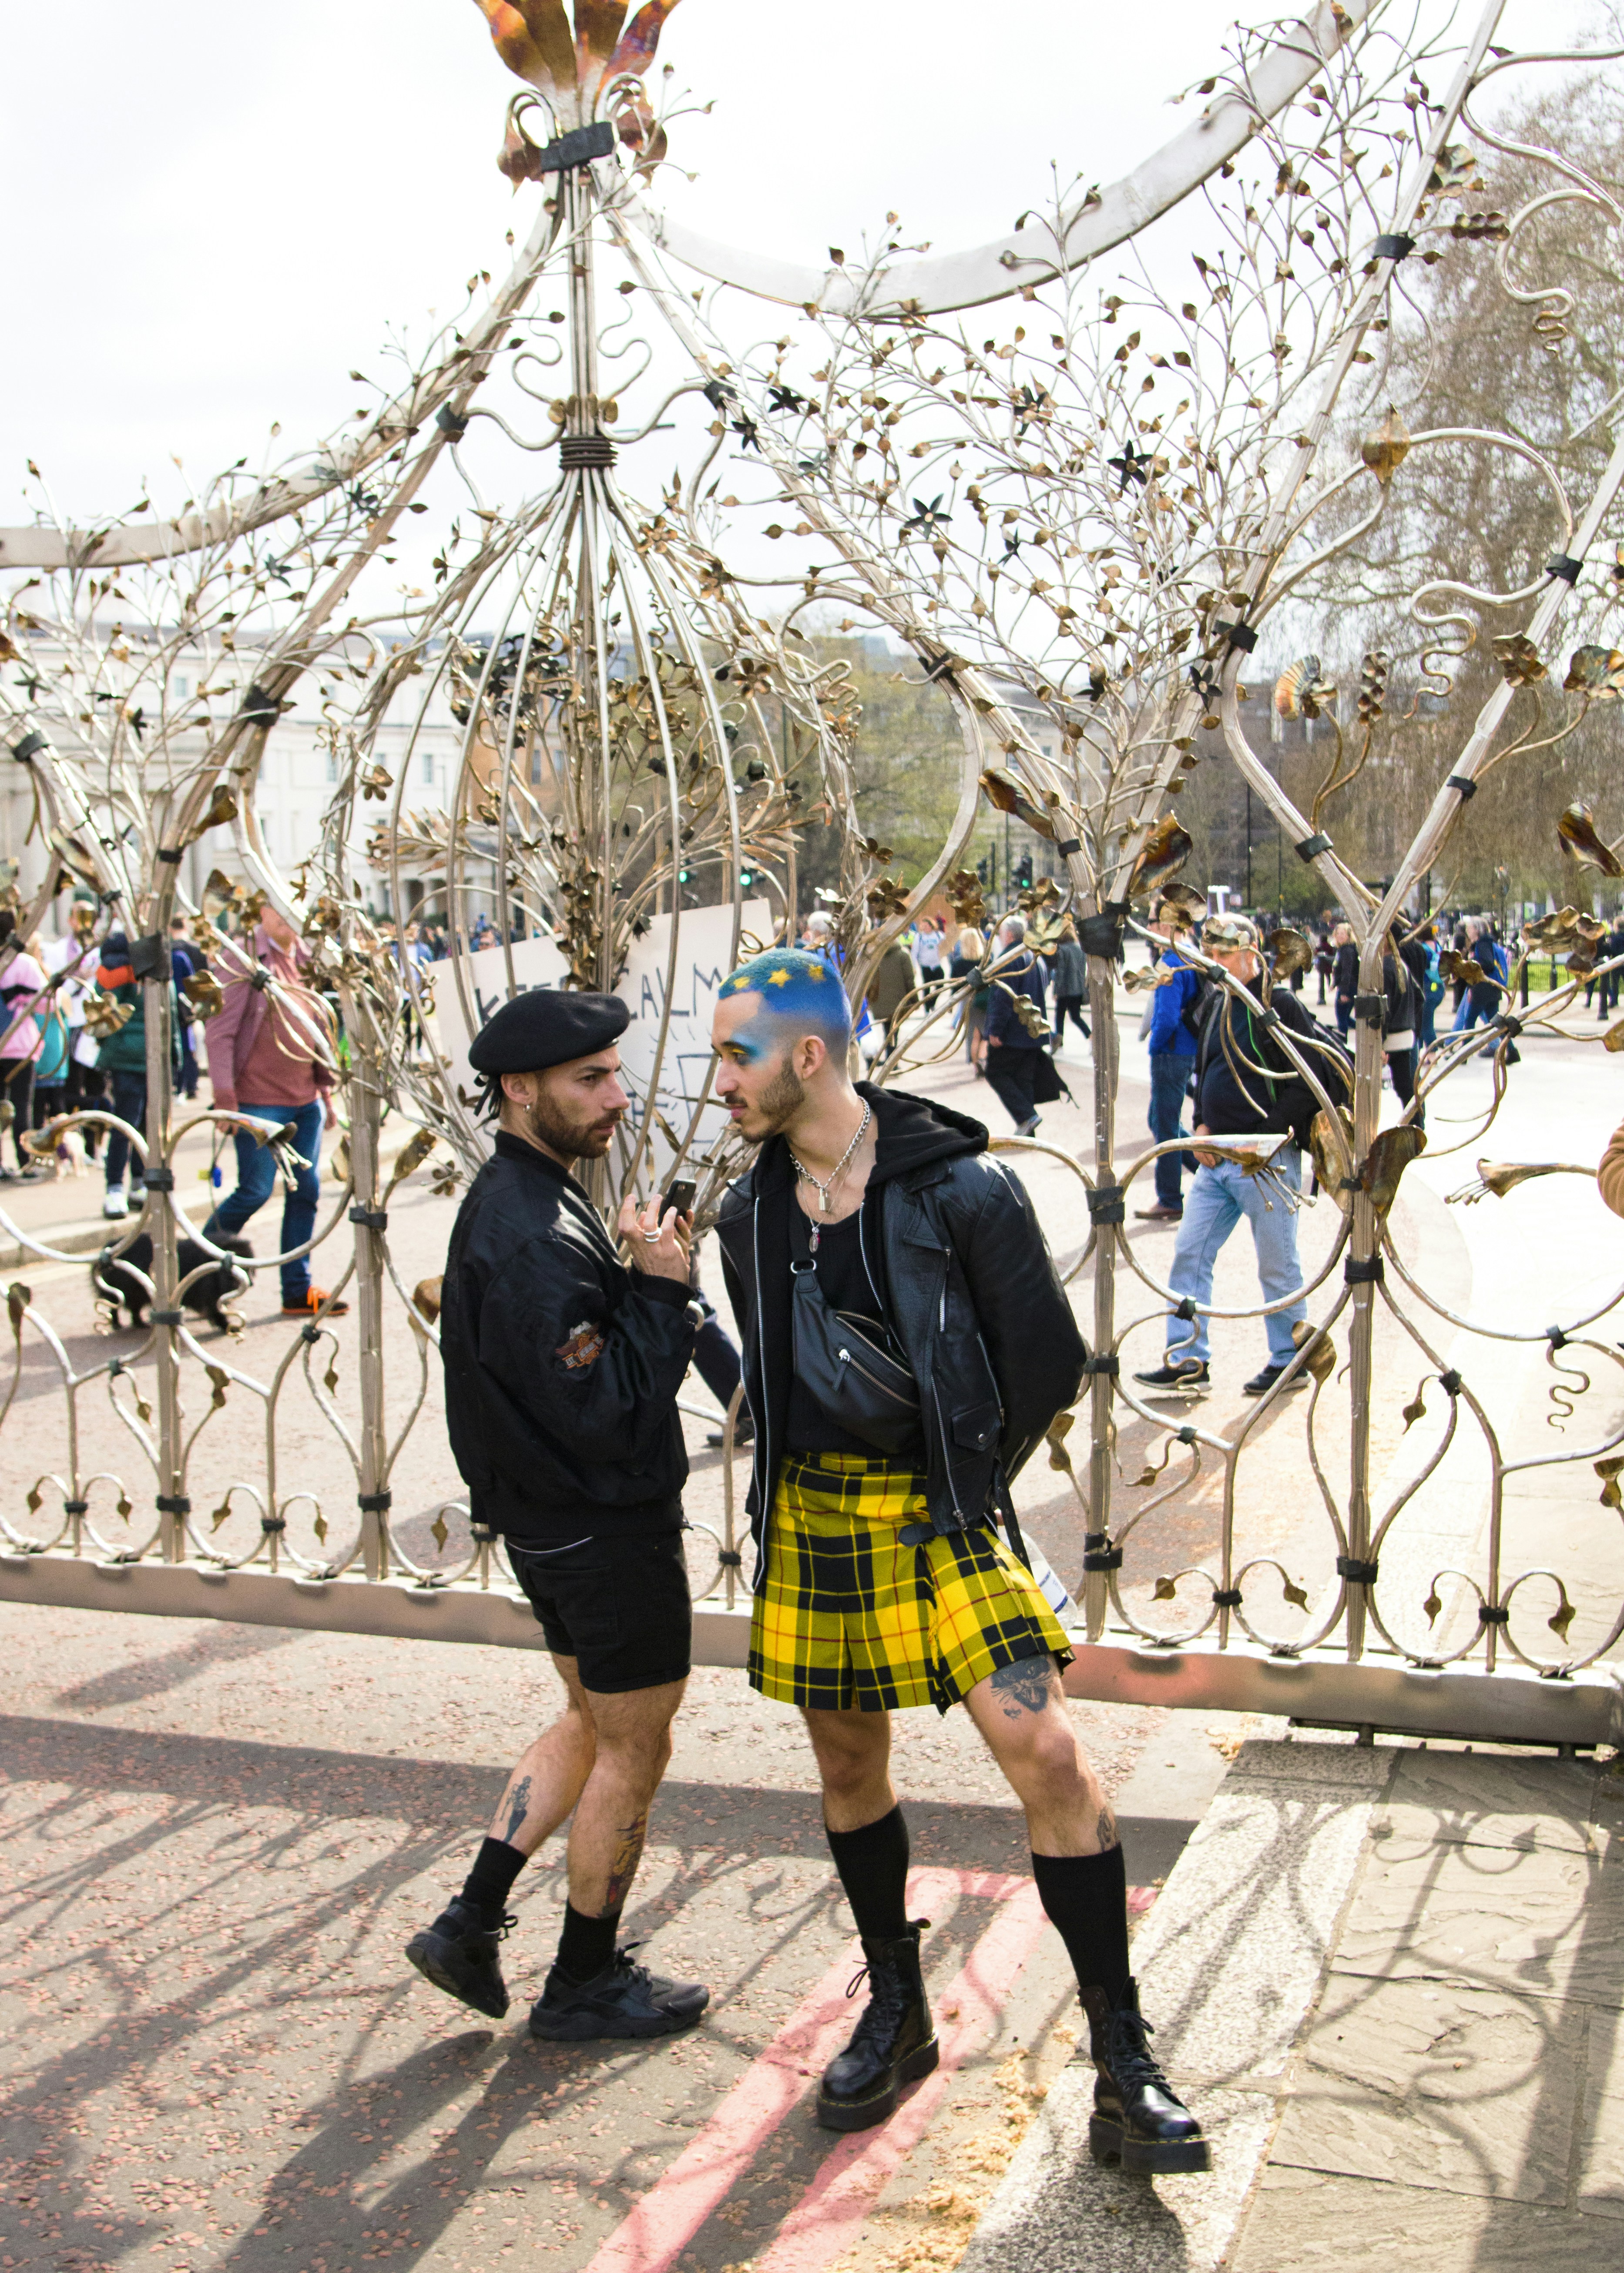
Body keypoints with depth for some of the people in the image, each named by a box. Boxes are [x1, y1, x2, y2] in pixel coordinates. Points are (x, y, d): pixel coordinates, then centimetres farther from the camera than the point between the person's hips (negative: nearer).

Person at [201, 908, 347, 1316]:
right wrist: (224, 1096, -14)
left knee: (306, 1191, 5)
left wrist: (327, 1090, 17)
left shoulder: (305, 961, 13)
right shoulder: (241, 957, -6)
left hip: (306, 1102, 6)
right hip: (259, 1102, -6)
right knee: (255, 1191, -6)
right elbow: (220, 1032, -9)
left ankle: (298, 1289, 13)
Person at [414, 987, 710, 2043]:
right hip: (611, 1529, -10)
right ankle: (585, 1985, 22)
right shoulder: (534, 1236, -26)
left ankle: (474, 1919, 24)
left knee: (594, 1723, 24)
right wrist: (661, 1289, -22)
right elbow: (605, 1415, -28)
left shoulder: (512, 1205, 7)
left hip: (548, 1519, 10)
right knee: (633, 1752, 7)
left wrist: (637, 1274, 1)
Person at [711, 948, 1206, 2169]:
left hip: (937, 1509, -5)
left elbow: (1049, 1357, -5)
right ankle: (896, 2012, 34)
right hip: (810, 1519, 5)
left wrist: (964, 1491, 1)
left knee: (1048, 1757, -12)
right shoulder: (751, 1217, 4)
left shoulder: (961, 1186, -13)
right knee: (849, 1767, 14)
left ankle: (1125, 2066, -2)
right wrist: (806, 1483, 12)